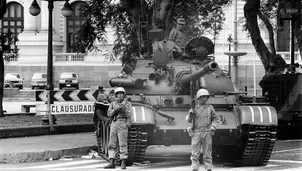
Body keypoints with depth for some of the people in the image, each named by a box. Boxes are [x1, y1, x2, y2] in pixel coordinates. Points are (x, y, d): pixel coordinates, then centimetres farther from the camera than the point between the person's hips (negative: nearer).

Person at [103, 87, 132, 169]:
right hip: (114, 124, 4)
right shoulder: (113, 104, 13)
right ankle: (112, 163, 3)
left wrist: (124, 108, -26)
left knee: (123, 144, -7)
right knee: (112, 144, 1)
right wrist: (115, 110, -15)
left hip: (123, 124, -4)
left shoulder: (128, 104, 2)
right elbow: (109, 114, 2)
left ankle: (123, 163, -4)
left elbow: (129, 115, -10)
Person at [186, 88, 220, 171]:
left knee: (207, 153, 3)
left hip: (207, 133, 0)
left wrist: (213, 128, -3)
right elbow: (188, 120, 8)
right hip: (196, 132, 0)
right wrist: (190, 115, -12)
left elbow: (215, 119, 11)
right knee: (195, 153, -2)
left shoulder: (210, 108, 7)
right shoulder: (194, 108, 6)